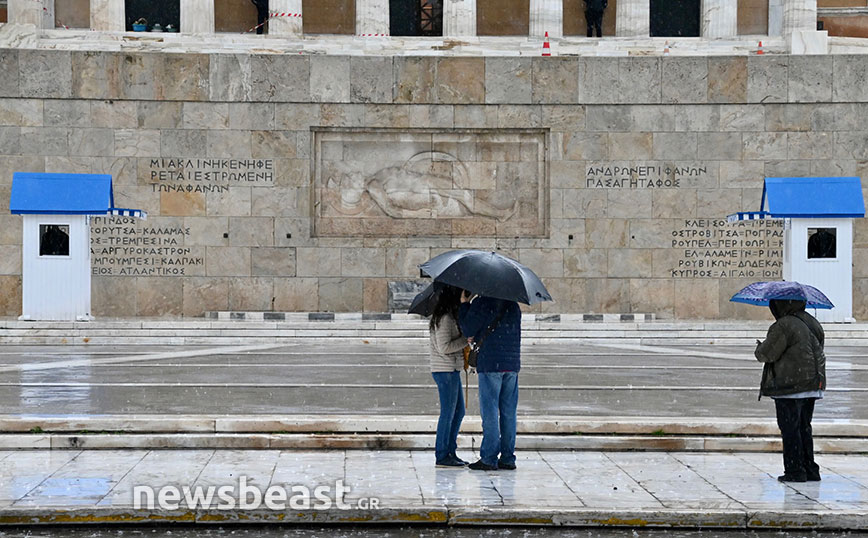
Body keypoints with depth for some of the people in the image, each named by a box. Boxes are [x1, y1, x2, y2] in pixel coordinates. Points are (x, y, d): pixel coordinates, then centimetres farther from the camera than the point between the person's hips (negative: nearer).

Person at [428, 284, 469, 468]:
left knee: (459, 411, 13)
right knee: (448, 413, -5)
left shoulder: (449, 316, 15)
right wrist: (466, 339, -14)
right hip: (446, 371, -10)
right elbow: (444, 347, -21)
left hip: (451, 370, 10)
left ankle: (450, 452, 19)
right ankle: (442, 456, 1)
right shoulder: (445, 318, -16)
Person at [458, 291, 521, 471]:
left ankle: (489, 459, -3)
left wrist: (464, 304, 6)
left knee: (490, 412, -3)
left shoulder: (482, 303, -7)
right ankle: (508, 458, 10)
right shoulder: (513, 305, 14)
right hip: (512, 363, 6)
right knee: (508, 412, 8)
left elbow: (468, 330, -3)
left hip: (490, 364, -6)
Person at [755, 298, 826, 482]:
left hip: (789, 387, -8)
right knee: (804, 428, 16)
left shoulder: (783, 326, -16)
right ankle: (810, 470, 17)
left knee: (790, 429, -2)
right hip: (812, 386, 8)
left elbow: (767, 354, -14)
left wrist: (760, 347, 9)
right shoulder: (813, 323, 12)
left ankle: (795, 471, -2)